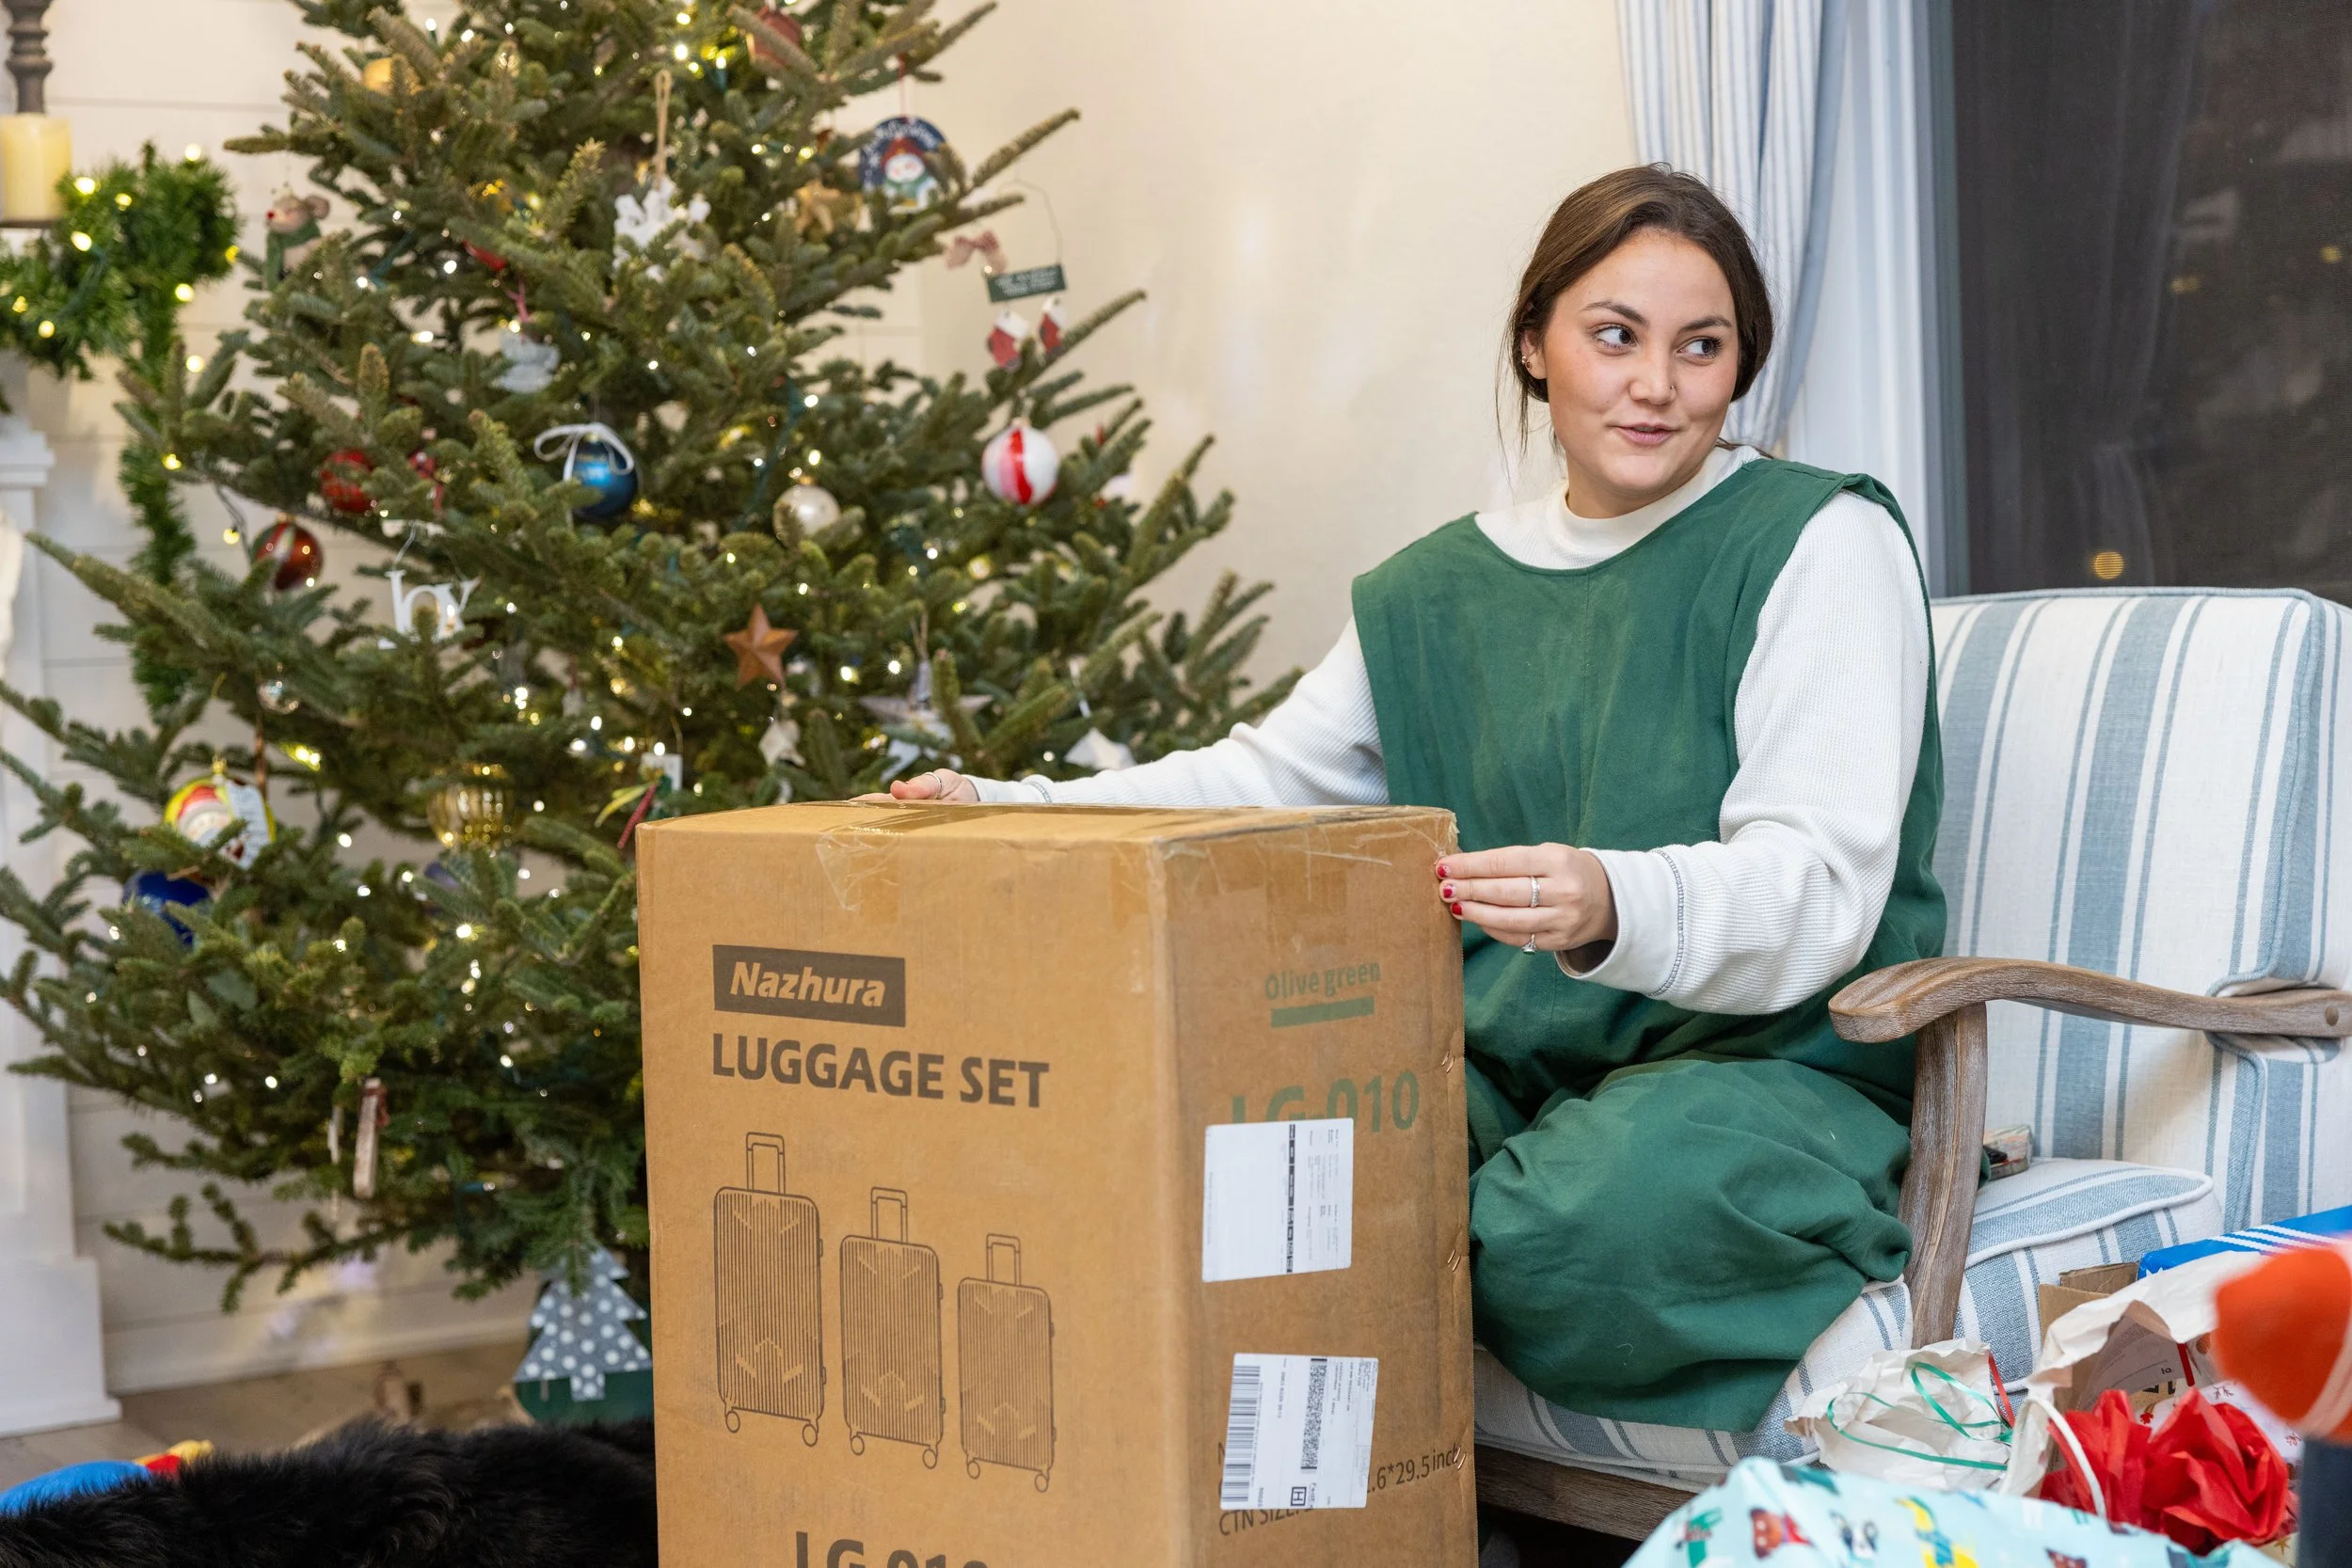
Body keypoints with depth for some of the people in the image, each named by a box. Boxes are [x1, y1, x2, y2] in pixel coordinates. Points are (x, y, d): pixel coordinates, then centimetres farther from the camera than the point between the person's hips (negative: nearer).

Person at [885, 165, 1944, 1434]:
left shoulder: (1823, 542, -3)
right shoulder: (1442, 592, 16)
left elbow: (1820, 888, -15)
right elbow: (1264, 779, 16)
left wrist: (1615, 908, -37)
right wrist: (1002, 815, 1)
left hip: (1772, 1061, -5)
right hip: (1508, 1068, 5)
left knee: (1585, 1213, -38)